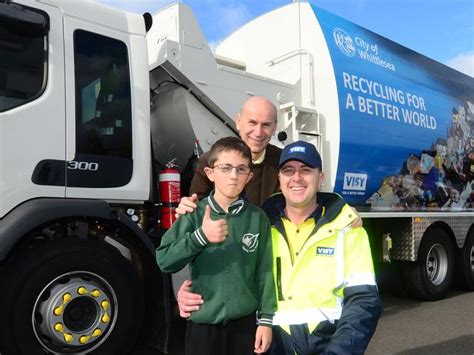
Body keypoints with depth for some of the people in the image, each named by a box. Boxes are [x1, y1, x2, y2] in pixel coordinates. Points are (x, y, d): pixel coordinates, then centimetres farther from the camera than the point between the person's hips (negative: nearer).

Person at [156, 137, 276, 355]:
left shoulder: (258, 218, -2)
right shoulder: (195, 214, -5)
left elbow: (265, 272, 0)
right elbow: (164, 261, -11)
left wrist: (266, 319, 0)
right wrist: (201, 236, -22)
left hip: (245, 323, 1)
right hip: (202, 324, -1)